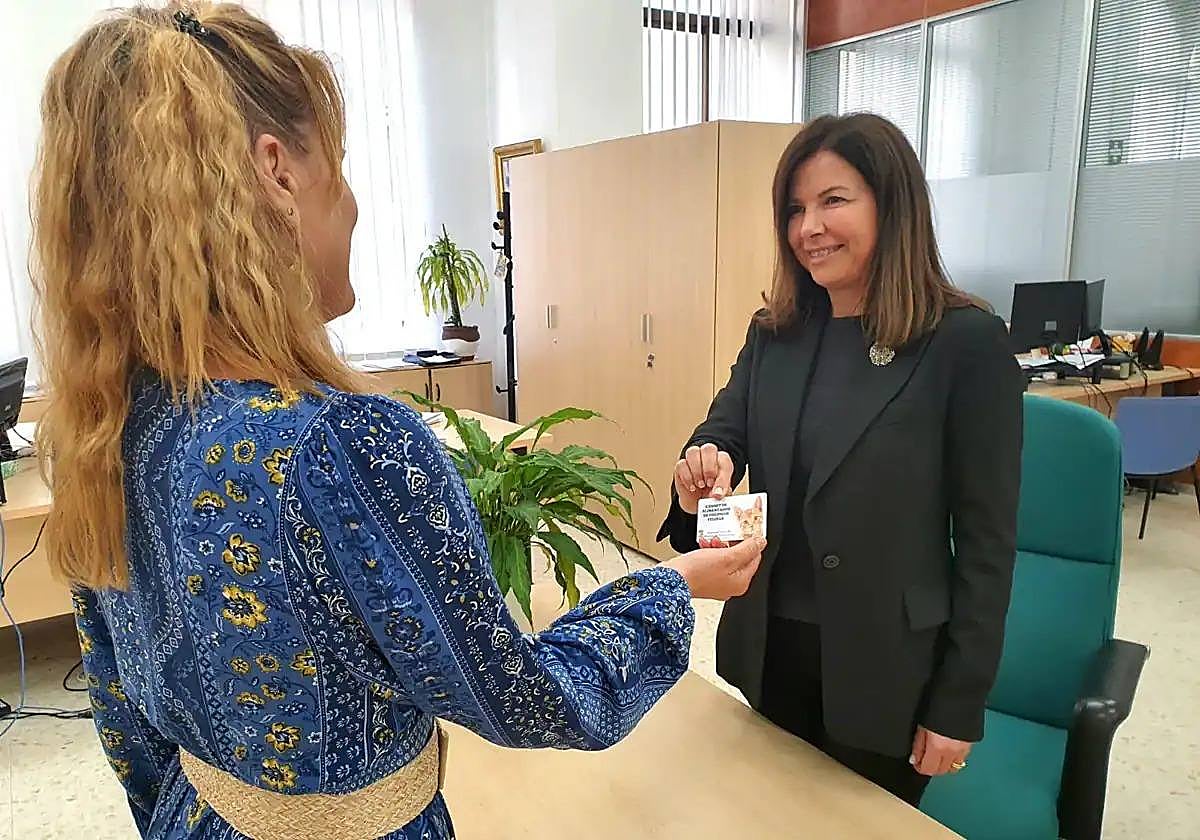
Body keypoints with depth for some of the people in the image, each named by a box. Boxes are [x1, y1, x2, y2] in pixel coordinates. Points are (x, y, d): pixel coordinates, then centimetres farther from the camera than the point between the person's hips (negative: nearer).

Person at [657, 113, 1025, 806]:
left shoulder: (966, 341, -14)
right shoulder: (774, 333, 1)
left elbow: (987, 539, -12)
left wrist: (960, 705, -9)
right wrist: (702, 473, -26)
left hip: (888, 666, -4)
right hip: (772, 647, 5)